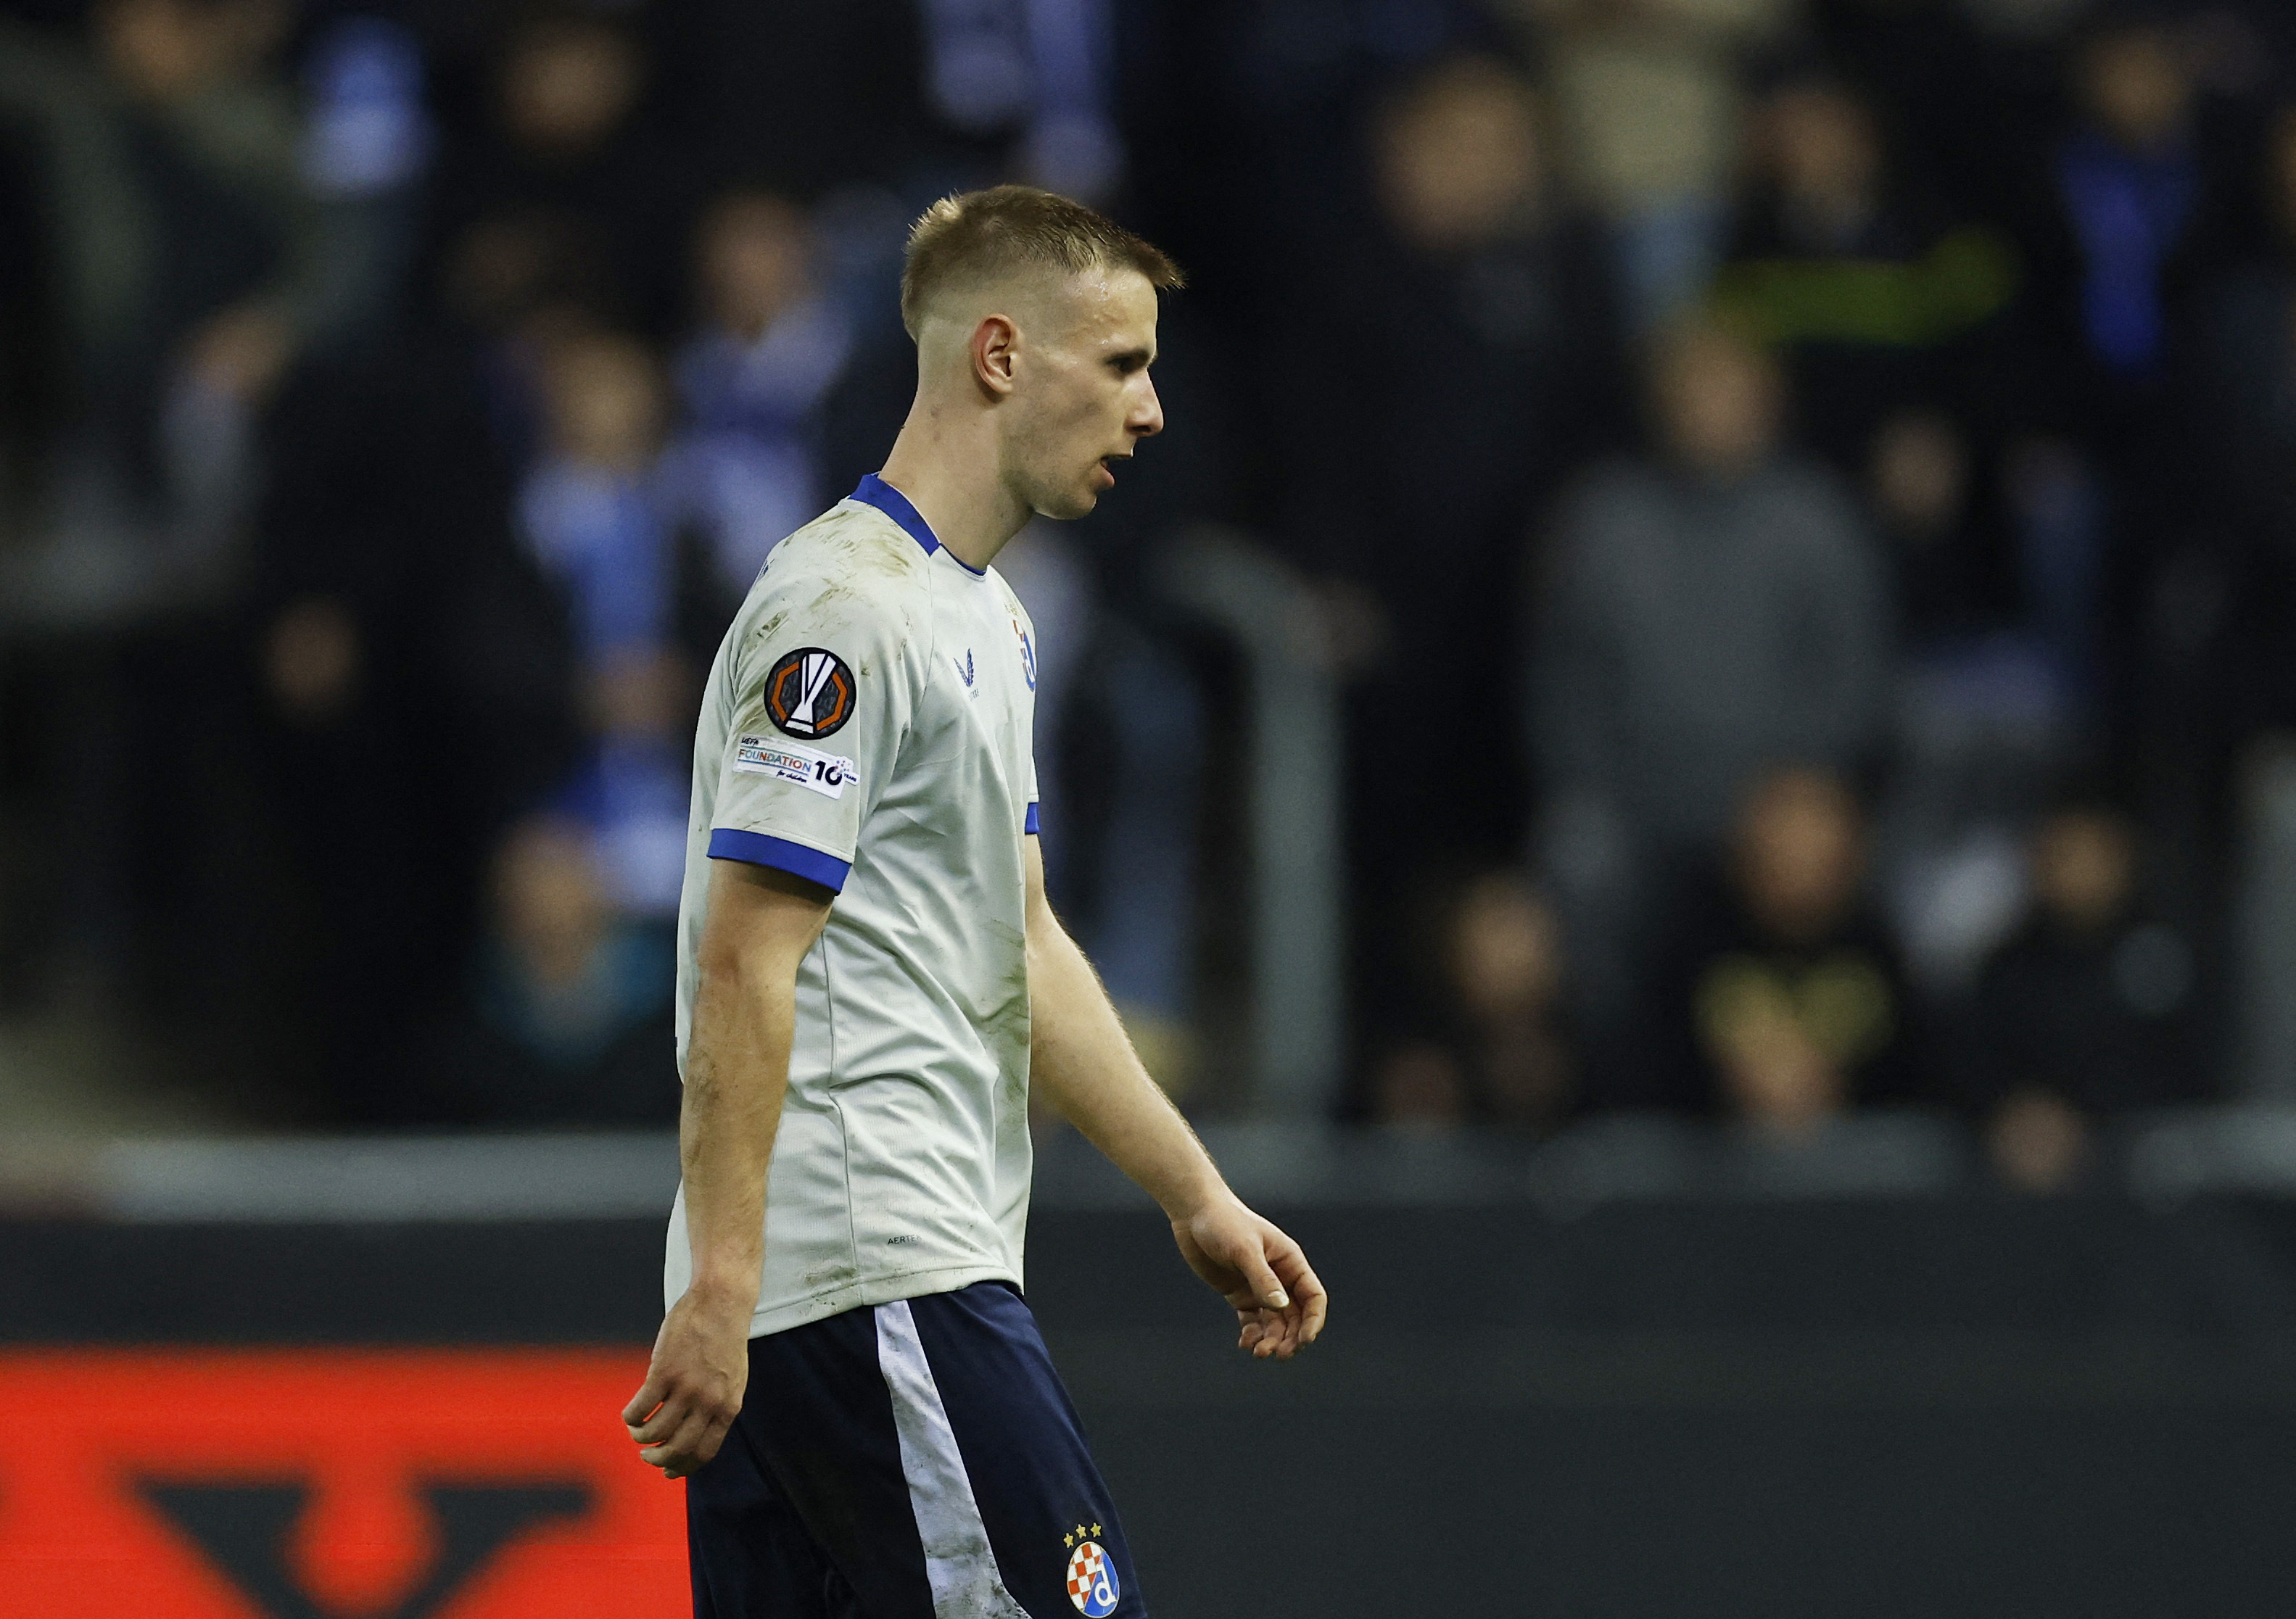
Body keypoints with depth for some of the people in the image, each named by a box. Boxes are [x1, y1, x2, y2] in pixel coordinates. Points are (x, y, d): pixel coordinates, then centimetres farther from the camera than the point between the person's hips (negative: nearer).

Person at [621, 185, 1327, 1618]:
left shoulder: (990, 622, 20)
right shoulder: (845, 612, -12)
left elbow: (1023, 950, 27)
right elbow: (741, 967, -18)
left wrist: (1197, 1195, 24)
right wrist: (719, 1287, -23)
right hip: (874, 1277, -10)